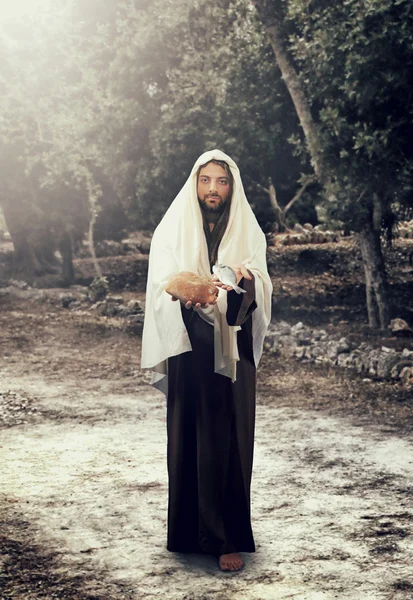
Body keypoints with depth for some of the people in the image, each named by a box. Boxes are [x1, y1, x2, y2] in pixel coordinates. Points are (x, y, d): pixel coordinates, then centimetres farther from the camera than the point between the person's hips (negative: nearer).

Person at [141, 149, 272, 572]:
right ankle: (193, 530, 9)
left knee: (231, 439, -2)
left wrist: (247, 280, -24)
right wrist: (191, 294, -27)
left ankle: (227, 536, 2)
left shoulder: (247, 233, 9)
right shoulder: (172, 231, 4)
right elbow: (162, 289, -6)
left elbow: (260, 295, -1)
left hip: (233, 351, 1)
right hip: (190, 350, -1)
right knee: (192, 438, 0)